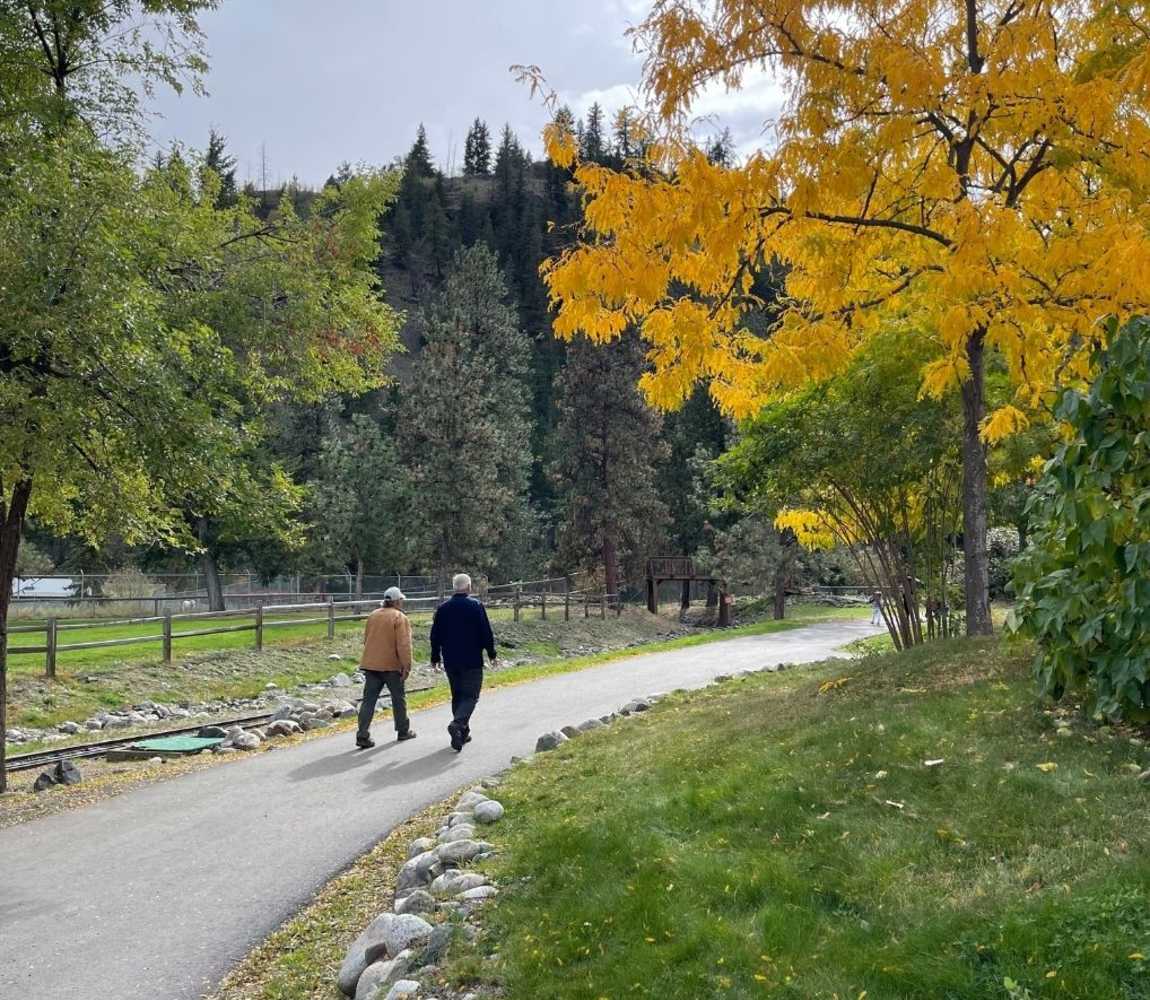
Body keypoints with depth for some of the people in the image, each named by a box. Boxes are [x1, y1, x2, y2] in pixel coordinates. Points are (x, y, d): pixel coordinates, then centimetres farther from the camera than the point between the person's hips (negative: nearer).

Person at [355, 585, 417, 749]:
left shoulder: (372, 616, 12)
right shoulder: (400, 618, -9)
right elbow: (403, 645, -17)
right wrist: (407, 666, -15)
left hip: (370, 664, 5)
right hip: (391, 665, -5)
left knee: (369, 700, 2)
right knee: (399, 698, 13)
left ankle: (363, 736, -7)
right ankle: (403, 731, 24)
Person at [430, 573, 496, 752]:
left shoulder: (443, 608, 5)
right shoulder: (476, 606, -8)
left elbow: (435, 635, 9)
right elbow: (486, 633, -8)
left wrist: (435, 657, 17)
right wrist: (491, 653, 3)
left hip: (450, 661, 5)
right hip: (472, 661, -5)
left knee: (457, 695, 15)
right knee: (470, 696, -2)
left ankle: (463, 733, 17)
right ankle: (457, 724, -25)